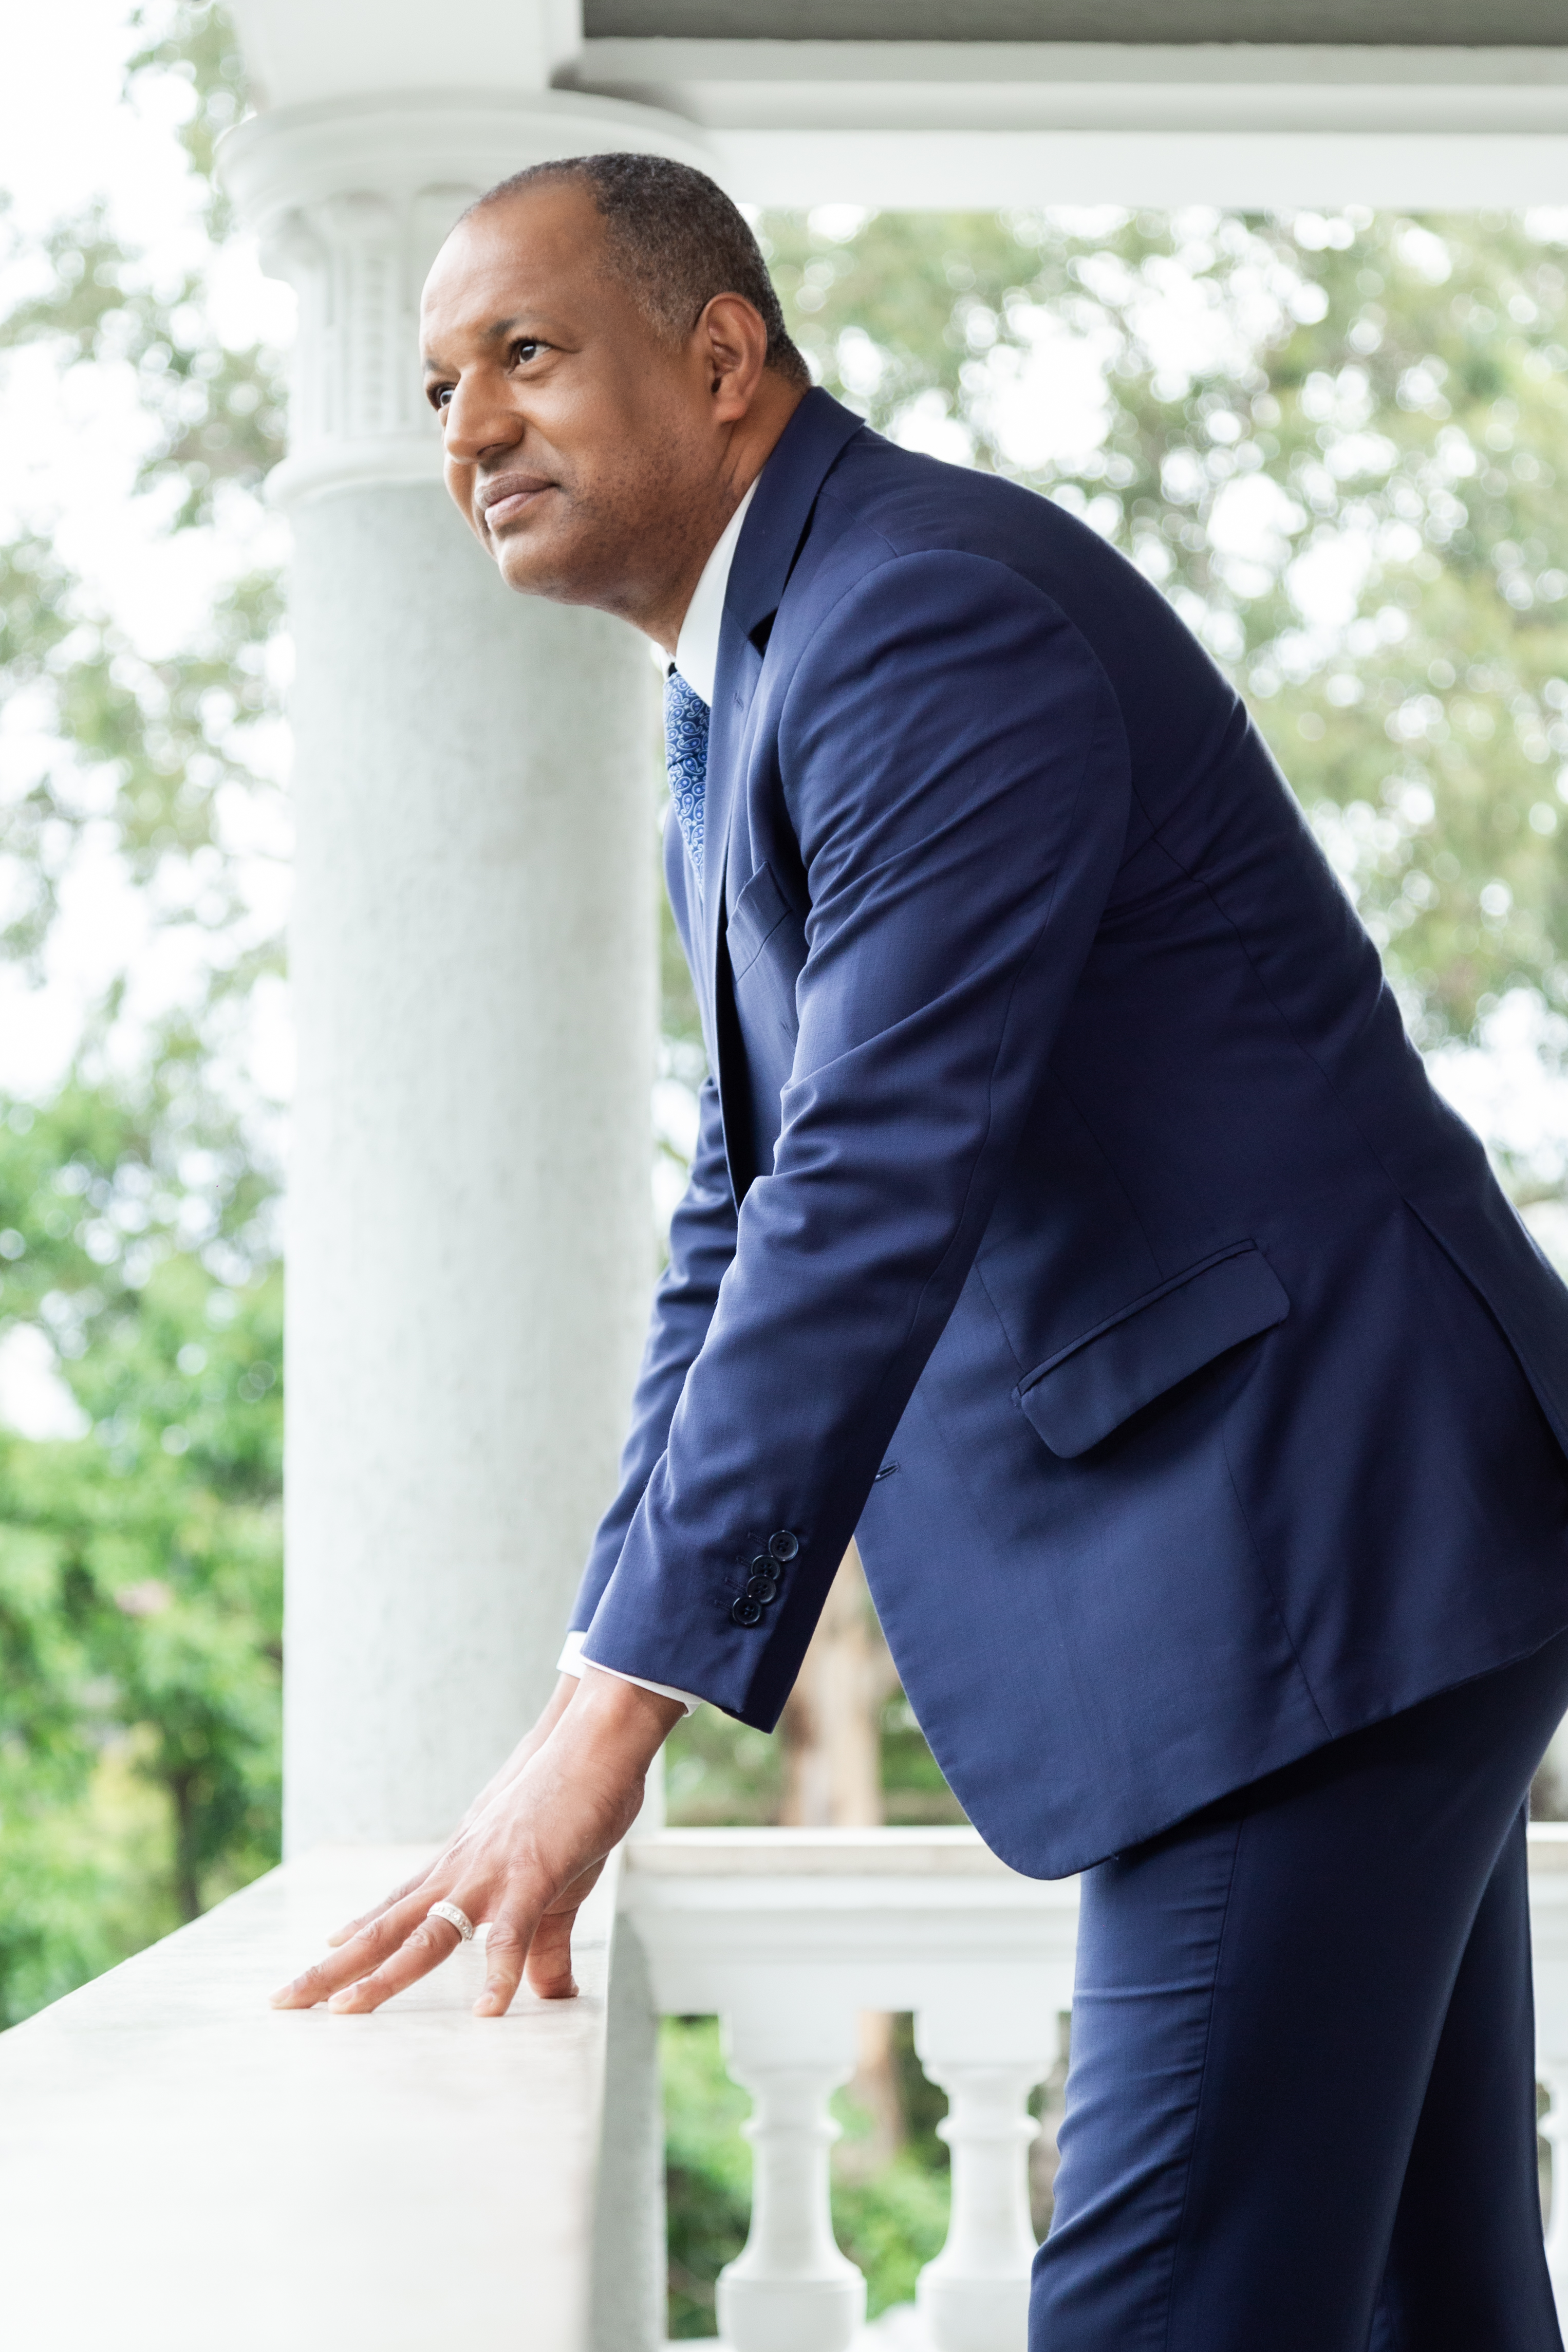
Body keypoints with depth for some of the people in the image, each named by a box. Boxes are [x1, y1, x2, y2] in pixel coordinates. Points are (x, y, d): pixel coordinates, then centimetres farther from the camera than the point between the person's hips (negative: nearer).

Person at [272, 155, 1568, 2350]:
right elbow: (750, 1206, 21)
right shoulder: (742, 699, 18)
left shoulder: (932, 607, -16)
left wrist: (617, 1715, -27)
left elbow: (880, 1183, -25)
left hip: (1318, 1530, -10)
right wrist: (596, 1681, 14)